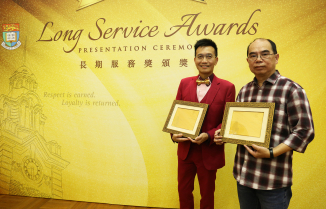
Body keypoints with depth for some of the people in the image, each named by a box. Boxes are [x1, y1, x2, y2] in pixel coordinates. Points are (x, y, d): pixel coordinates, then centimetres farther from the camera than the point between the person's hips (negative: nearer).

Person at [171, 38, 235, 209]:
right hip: (185, 149, 3)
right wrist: (174, 133, -12)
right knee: (183, 191, 21)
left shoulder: (227, 87, -10)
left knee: (207, 195, 19)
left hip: (209, 152, -3)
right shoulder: (185, 83, 1)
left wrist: (208, 136, -23)